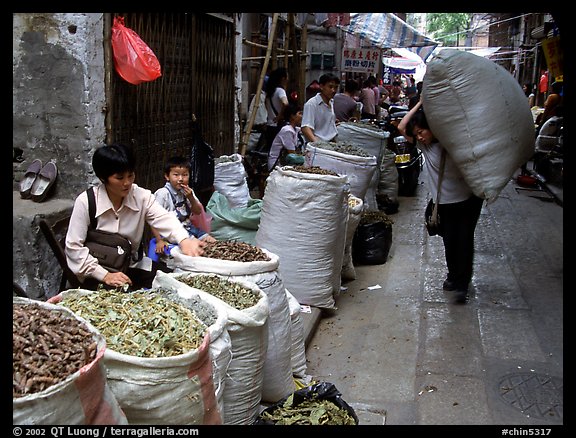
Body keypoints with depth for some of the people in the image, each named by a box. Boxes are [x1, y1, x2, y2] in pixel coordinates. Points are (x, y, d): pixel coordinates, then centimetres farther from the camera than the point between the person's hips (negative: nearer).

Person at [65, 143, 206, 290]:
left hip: (132, 268, 5)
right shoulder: (85, 202, -14)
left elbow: (164, 219, -24)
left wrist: (184, 240, -47)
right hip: (96, 275, -4)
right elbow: (74, 247, -12)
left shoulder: (142, 196, -7)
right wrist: (105, 275, -20)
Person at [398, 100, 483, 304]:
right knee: (449, 240, 5)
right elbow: (402, 127, -10)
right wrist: (420, 104, -13)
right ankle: (453, 276, 25)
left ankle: (462, 285, 0)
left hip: (469, 197, -4)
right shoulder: (423, 144, -2)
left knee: (464, 239, -5)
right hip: (445, 202, 4)